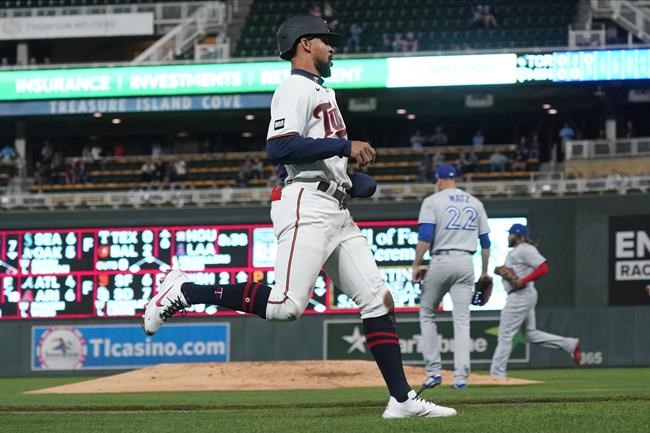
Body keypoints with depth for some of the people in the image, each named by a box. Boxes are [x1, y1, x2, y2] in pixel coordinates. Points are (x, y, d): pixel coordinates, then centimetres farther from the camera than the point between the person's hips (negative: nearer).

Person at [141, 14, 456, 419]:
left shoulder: (323, 92, 25)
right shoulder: (296, 87, -5)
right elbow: (279, 149, -19)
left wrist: (356, 181, 12)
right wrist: (345, 146, -16)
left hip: (337, 215, 10)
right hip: (307, 207, -10)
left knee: (378, 299, 2)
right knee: (285, 306, -20)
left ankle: (402, 399, 0)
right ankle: (184, 291, -8)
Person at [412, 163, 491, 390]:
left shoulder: (433, 201, -1)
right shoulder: (475, 203, 13)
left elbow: (425, 236, -12)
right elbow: (485, 241, 12)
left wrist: (416, 265, -6)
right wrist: (484, 272, 19)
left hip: (441, 262, -3)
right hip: (466, 263, 3)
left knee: (427, 313, 12)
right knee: (462, 320, 2)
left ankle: (433, 371, 3)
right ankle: (461, 377, -6)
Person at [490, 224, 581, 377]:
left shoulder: (525, 250, -13)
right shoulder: (515, 251, 18)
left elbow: (543, 267, -22)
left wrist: (522, 281, -25)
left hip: (521, 295, -11)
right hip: (519, 295, 11)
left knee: (505, 334, -8)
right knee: (530, 334, 14)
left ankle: (497, 374, -6)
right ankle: (570, 344, 13)